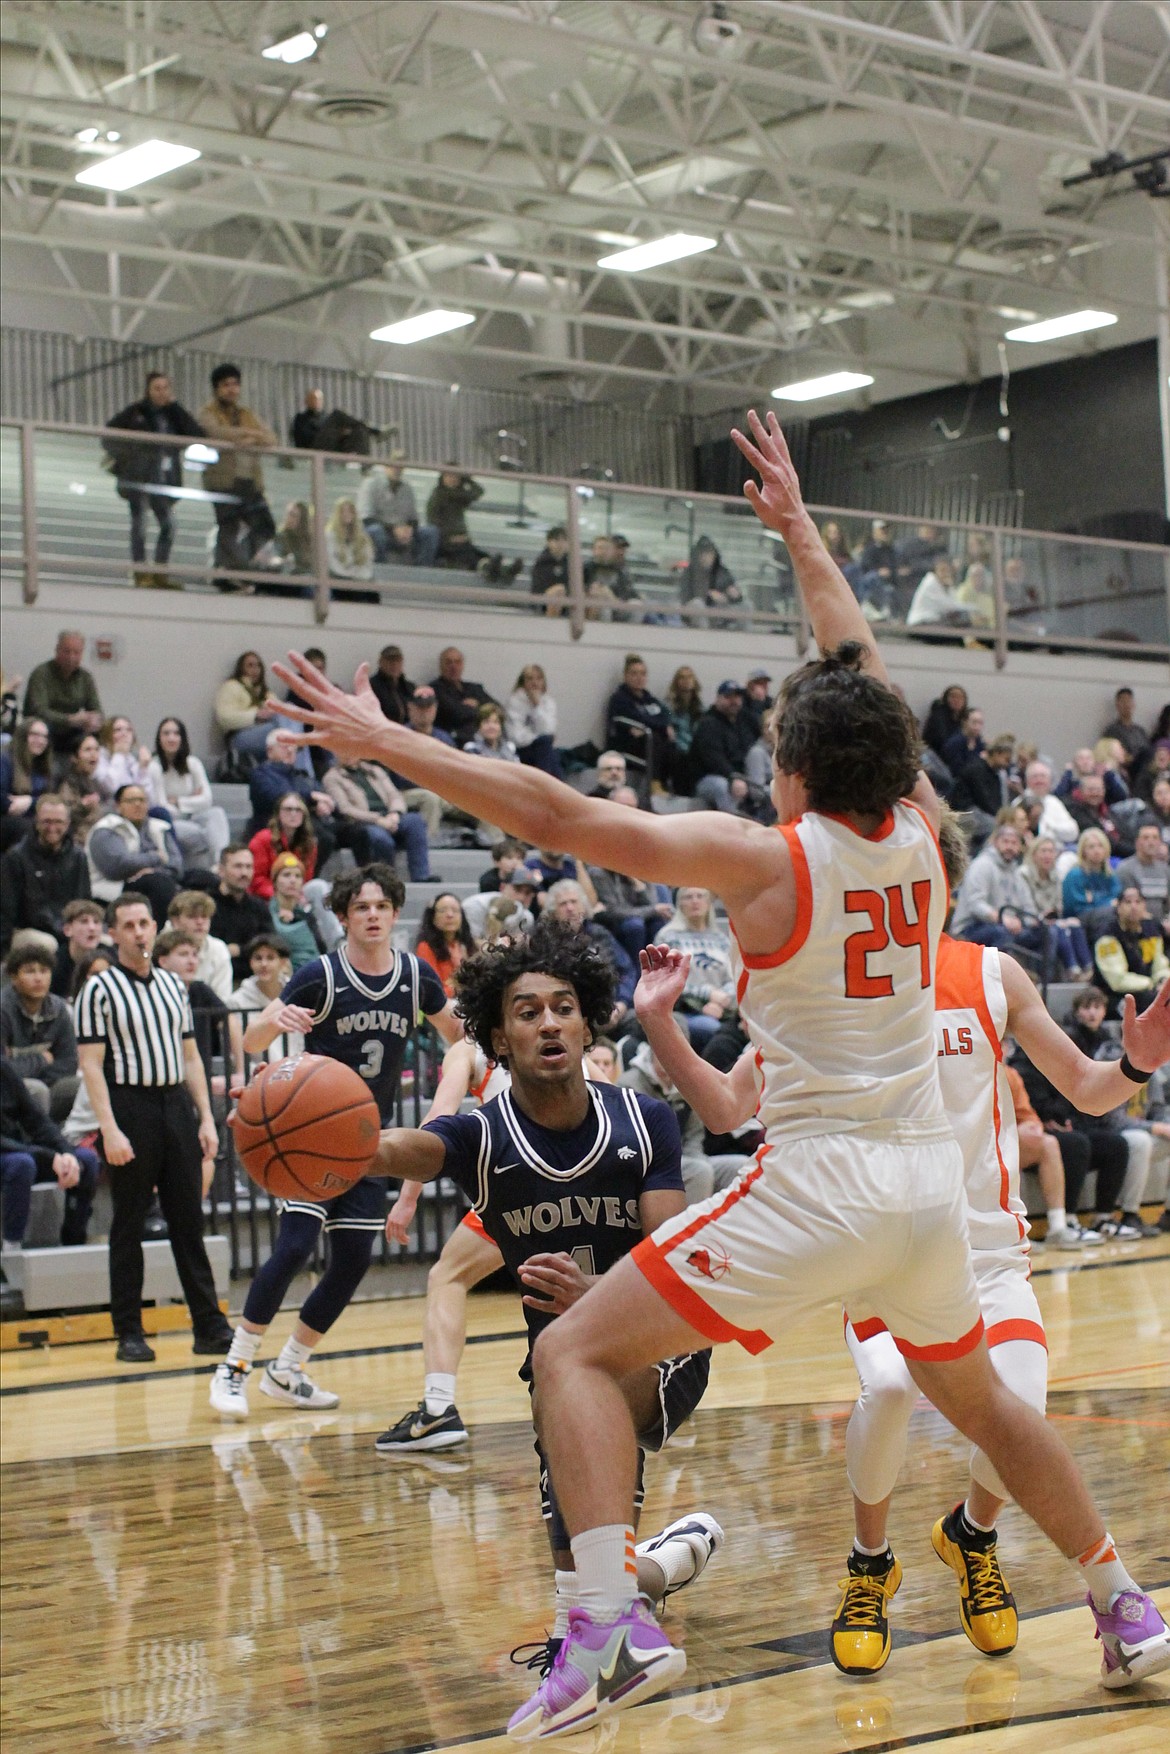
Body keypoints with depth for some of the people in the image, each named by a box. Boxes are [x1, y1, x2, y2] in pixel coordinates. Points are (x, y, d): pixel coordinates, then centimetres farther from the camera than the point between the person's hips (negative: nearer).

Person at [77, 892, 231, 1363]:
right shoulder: (99, 989, -3)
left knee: (189, 1219, 6)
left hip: (177, 1107, 5)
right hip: (130, 1108, -5)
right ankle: (129, 1333, 8)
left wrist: (206, 1119, 9)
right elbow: (91, 1064, -8)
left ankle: (208, 1325, 10)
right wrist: (109, 1129, -16)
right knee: (128, 1226, 1)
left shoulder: (173, 985, 14)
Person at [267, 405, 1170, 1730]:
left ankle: (610, 1627, -15)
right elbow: (862, 678, 20)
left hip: (819, 1182, -6)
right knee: (978, 1401, 29)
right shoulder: (919, 837, 5)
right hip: (930, 1179, 7)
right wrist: (799, 528, 30)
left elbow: (557, 814, -13)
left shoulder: (764, 858, -9)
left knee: (574, 1353, -1)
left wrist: (385, 743, -8)